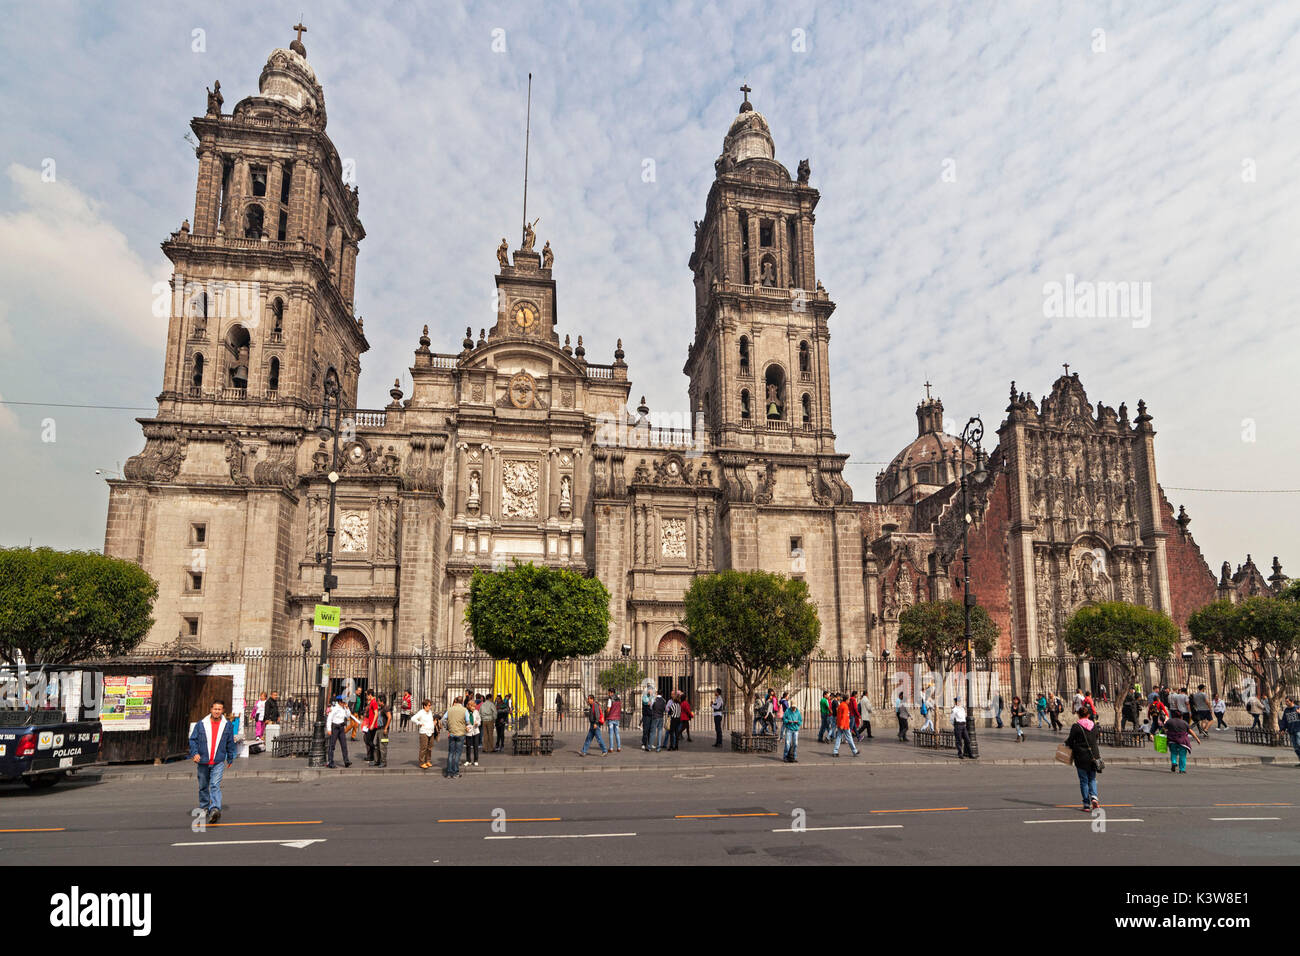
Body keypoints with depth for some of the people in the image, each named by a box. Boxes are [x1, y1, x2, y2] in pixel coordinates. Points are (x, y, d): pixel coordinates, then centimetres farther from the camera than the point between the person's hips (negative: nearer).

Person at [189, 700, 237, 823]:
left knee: (215, 786, -16)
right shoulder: (201, 724, 1)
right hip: (203, 762, 2)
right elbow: (193, 739, 3)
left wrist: (230, 758, 20)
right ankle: (203, 808, 32)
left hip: (218, 762, -2)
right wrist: (195, 753, -13)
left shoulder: (227, 725, 3)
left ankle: (215, 809, -26)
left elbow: (230, 743, 14)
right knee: (203, 787, 15)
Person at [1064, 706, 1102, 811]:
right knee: (1092, 779, 16)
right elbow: (1095, 739, 13)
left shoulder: (1076, 727, -12)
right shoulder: (1094, 726, 2)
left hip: (1081, 757, -4)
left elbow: (1069, 742, -10)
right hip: (1093, 756, 4)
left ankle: (1087, 804, 6)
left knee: (1084, 781, 6)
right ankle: (1094, 796, -8)